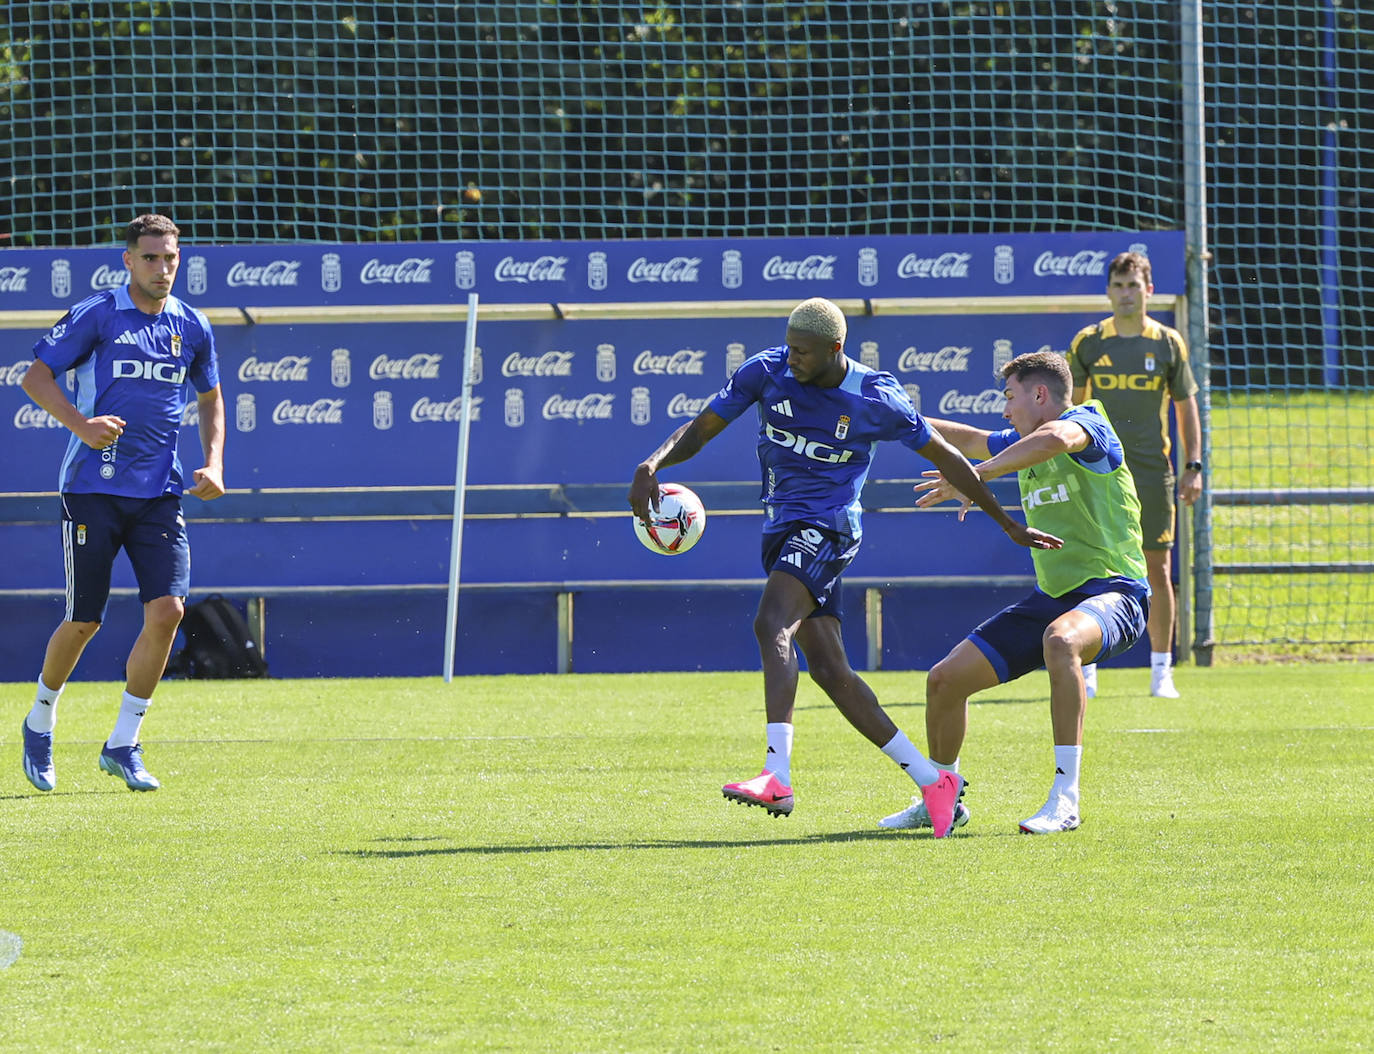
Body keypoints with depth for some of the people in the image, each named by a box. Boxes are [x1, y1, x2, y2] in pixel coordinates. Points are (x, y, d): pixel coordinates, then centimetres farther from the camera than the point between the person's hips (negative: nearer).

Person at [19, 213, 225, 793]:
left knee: (167, 610, -12)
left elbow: (210, 398, 24)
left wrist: (213, 464, 10)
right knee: (83, 621, 0)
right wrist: (81, 424, -18)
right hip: (94, 487, -3)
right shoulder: (96, 315, -4)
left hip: (159, 494, 3)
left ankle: (122, 746, 1)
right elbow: (36, 377, -3)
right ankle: (39, 724, 27)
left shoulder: (191, 327, 9)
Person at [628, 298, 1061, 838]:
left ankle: (777, 777, -41)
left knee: (771, 626, -29)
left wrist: (1007, 523, 12)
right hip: (784, 529, 6)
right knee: (828, 669, 3)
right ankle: (933, 781, 11)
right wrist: (651, 465, -19)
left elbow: (944, 456, 4)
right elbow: (701, 429, 2)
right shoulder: (766, 372, -1)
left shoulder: (877, 398, -8)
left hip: (827, 527, -6)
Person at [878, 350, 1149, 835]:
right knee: (945, 679, 4)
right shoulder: (1022, 445, 15)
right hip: (1051, 595, 9)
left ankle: (1064, 799, -40)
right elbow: (969, 440, 35)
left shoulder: (1087, 423, -10)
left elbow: (1056, 438, -35)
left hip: (1112, 590, -9)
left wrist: (976, 477, -34)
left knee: (1061, 641, -42)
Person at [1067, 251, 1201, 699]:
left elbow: (1186, 406, 10)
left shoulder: (1168, 342, 4)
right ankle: (1086, 670, 2)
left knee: (1157, 570, 2)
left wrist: (1193, 466, 3)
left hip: (1153, 472, 0)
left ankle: (1161, 671, 10)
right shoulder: (1087, 342, 3)